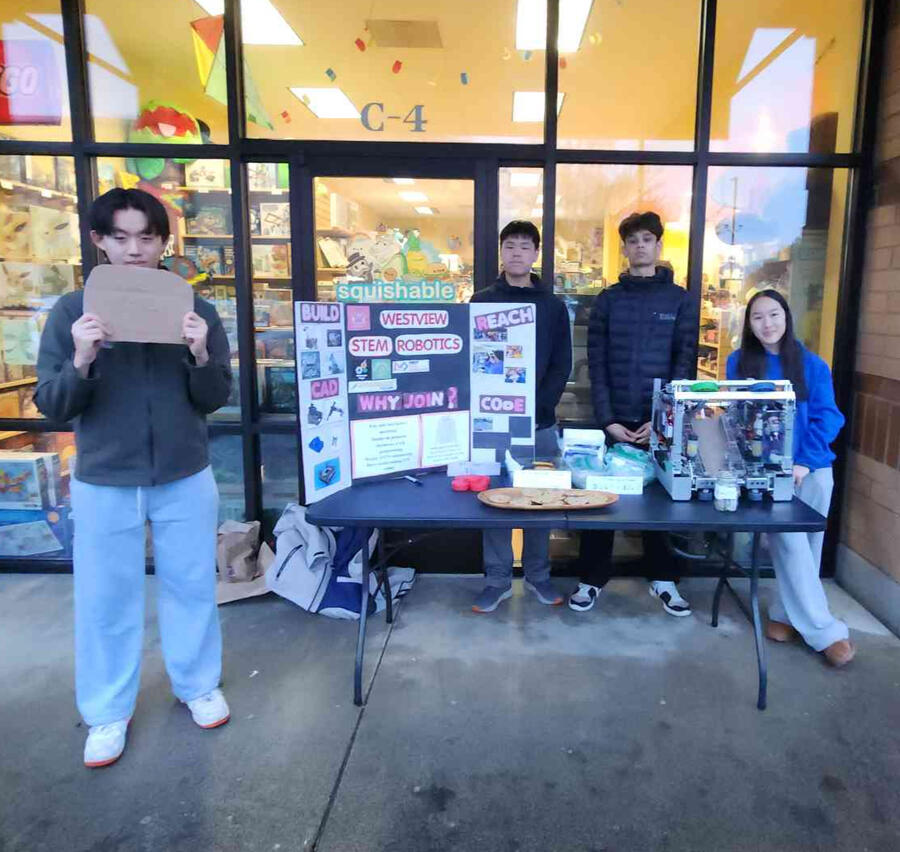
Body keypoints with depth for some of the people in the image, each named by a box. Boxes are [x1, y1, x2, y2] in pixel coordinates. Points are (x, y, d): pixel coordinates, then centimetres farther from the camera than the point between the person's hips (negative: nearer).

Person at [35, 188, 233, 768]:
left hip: (186, 479, 1)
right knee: (105, 599, 11)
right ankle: (108, 712, 32)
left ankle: (199, 685, 36)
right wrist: (81, 362, -22)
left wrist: (201, 356, -20)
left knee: (191, 587, 14)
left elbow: (214, 400, -1)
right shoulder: (72, 312, -3)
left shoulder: (196, 310, -2)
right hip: (103, 482, 0)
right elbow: (51, 406, -3)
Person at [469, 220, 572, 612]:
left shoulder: (553, 306, 7)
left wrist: (536, 407, -11)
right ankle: (497, 579, 18)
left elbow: (562, 366, 3)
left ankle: (537, 575, 24)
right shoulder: (481, 302, 5)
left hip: (540, 422, 1)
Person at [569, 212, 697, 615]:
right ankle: (592, 578, 18)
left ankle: (662, 577, 25)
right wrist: (607, 419, -11)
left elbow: (685, 363, 0)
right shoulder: (608, 300, 5)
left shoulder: (680, 300, 5)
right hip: (613, 419, 0)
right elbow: (596, 365, -1)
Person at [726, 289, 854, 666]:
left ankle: (788, 613, 24)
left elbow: (827, 417, -1)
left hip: (813, 468, 2)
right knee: (790, 544, -10)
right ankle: (824, 630, 0)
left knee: (807, 544, 7)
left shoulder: (812, 364, 4)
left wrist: (804, 462, -15)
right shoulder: (739, 362, 4)